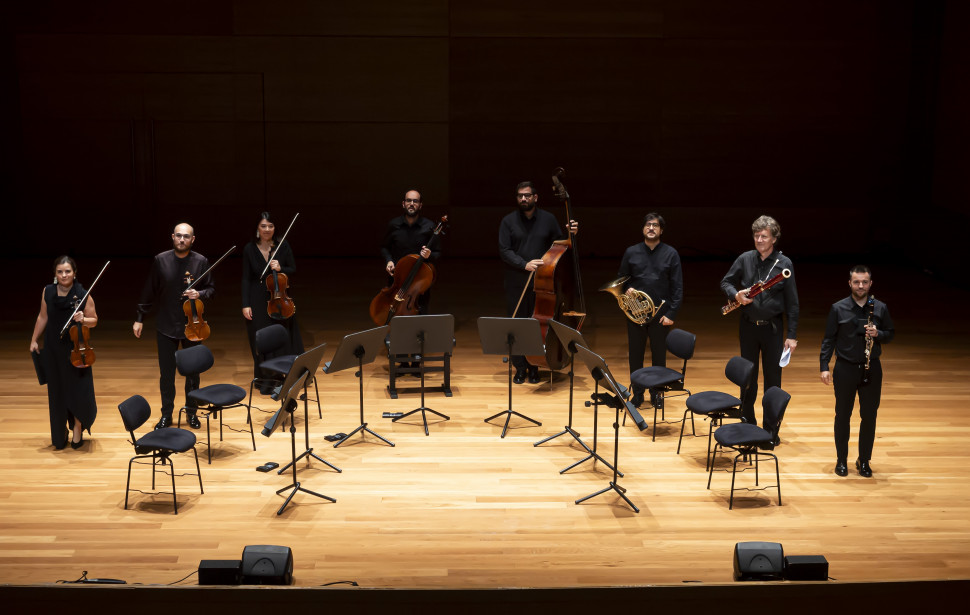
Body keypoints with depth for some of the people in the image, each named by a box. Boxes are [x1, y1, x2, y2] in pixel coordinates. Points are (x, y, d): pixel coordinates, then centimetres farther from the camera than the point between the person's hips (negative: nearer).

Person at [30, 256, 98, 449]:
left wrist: (83, 320, -23)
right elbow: (43, 317, 11)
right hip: (53, 351, 3)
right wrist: (34, 340, 12)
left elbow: (94, 320, -2)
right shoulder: (47, 292, -2)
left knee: (78, 392, -1)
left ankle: (77, 428, 22)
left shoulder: (83, 295, -11)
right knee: (56, 392, 10)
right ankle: (59, 433, 24)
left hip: (75, 351, -2)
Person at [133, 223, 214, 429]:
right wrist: (139, 318, 3)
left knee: (193, 372, 11)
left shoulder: (201, 262, -5)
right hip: (166, 326, 0)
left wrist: (200, 294, -19)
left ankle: (191, 411, 28)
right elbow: (149, 291, 1)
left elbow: (211, 289, 3)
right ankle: (166, 415, 21)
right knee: (166, 373, 7)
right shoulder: (160, 260, -4)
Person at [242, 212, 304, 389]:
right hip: (259, 301, 0)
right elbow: (246, 279, -2)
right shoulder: (249, 249, -4)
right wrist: (246, 305, -7)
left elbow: (293, 269, 4)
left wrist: (280, 269, -18)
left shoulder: (283, 246, -3)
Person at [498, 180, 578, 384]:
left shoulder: (548, 219, 5)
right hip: (516, 283, 0)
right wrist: (524, 264, -19)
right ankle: (520, 368, 13)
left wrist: (571, 233, -8)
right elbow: (504, 251, -6)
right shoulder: (508, 221, 1)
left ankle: (534, 367, 14)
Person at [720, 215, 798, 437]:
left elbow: (792, 302, -6)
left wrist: (792, 335, -8)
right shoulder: (745, 259, -1)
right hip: (748, 325, 2)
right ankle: (747, 422, 27)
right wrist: (735, 294, -13)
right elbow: (726, 282, 10)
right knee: (748, 376, 13)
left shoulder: (784, 263, -8)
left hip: (772, 327, -2)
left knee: (773, 377, 5)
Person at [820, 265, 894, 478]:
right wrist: (824, 367, -9)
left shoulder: (880, 308, -1)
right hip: (845, 369, -1)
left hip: (871, 369, 1)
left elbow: (890, 334, 8)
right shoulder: (838, 308, -5)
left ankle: (864, 461, 22)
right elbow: (829, 339, -2)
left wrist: (878, 334, -15)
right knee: (843, 415, 8)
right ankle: (841, 460, 21)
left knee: (869, 416, 7)